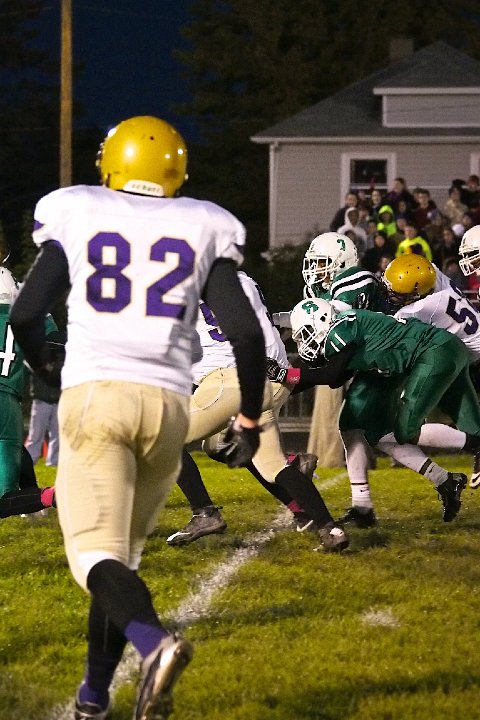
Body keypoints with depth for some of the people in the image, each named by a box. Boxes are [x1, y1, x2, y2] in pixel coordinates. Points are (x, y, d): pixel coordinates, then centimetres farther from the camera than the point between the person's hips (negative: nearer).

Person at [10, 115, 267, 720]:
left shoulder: (75, 218, 9)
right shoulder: (203, 230, 11)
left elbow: (23, 315, 5)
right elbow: (245, 331, 3)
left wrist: (47, 371, 26)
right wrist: (249, 420, 14)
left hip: (93, 396, -2)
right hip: (167, 403, 2)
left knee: (97, 555, -9)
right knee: (124, 550, 17)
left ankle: (154, 642, -37)